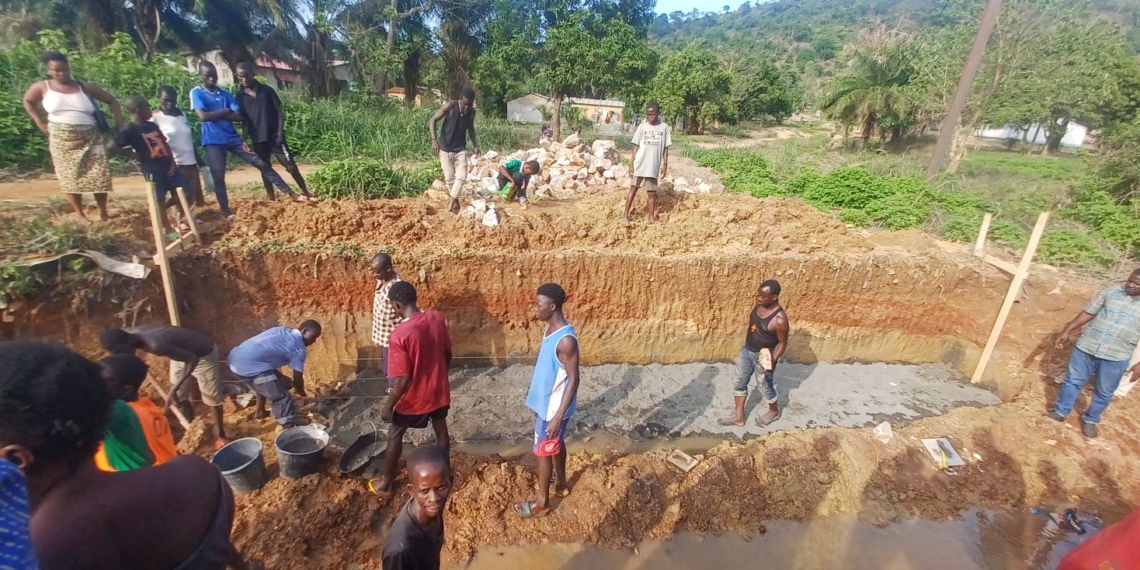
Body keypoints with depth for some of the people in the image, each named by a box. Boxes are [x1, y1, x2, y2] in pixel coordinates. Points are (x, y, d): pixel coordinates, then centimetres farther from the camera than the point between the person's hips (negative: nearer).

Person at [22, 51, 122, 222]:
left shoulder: (85, 87, 5)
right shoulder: (42, 87, 5)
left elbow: (112, 100, 12)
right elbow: (28, 101, 21)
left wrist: (119, 123, 2)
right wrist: (40, 123, 10)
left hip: (90, 138, 0)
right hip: (62, 140, 1)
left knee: (99, 176, -5)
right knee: (70, 177, 4)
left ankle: (103, 212, 8)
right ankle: (79, 213, 14)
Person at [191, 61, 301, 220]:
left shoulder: (225, 94, 9)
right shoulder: (196, 93, -2)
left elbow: (239, 116, -2)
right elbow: (203, 116, -16)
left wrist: (216, 115, -10)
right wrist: (225, 111, -7)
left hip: (233, 138, 3)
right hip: (213, 141, -3)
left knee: (261, 163, -2)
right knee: (218, 177, -1)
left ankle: (289, 192, -1)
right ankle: (226, 211, 10)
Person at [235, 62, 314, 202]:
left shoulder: (267, 90, 0)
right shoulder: (240, 97, 5)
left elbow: (280, 111, -1)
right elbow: (243, 120, 8)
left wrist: (280, 133, -9)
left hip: (274, 137, -3)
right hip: (257, 140, 3)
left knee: (290, 165, -4)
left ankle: (306, 193, 6)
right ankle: (272, 198, 15)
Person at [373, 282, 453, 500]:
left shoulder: (399, 335, -27)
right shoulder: (437, 318, -11)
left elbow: (403, 380, -22)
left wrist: (388, 406, -8)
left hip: (414, 397, -4)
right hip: (439, 391, 5)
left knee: (395, 436, 19)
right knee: (441, 431, 23)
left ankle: (387, 485, 35)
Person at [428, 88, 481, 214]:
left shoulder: (472, 112, -5)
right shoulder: (450, 106, -18)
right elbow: (432, 120, -16)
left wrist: (476, 145, 8)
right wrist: (434, 140, -27)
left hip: (461, 149, 3)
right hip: (445, 148, -3)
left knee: (462, 176, -6)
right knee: (449, 177, 4)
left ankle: (452, 201, 6)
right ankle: (455, 201, 22)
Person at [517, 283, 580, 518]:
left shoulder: (566, 340, -29)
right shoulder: (550, 329, 0)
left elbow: (573, 379, -26)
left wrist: (558, 416, -25)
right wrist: (537, 394, 22)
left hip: (554, 406, -9)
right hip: (546, 401, 9)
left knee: (543, 451, 7)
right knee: (556, 444, 25)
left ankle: (542, 502, 25)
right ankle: (561, 484, 45)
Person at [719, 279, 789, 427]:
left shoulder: (779, 319, -30)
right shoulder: (759, 304, -9)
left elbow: (782, 342, -17)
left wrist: (773, 359, -27)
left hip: (764, 355, -7)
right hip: (746, 350, 7)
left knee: (768, 386, 17)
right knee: (740, 383, 14)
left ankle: (774, 412, 46)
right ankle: (738, 417, 29)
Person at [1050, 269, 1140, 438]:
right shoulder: (1113, 291, -1)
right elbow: (1088, 312, 5)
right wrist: (1067, 331, 2)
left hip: (1115, 357, -1)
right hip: (1086, 347, 1)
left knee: (1104, 392, 12)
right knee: (1073, 380, 11)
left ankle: (1090, 419, 32)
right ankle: (1060, 412, 25)